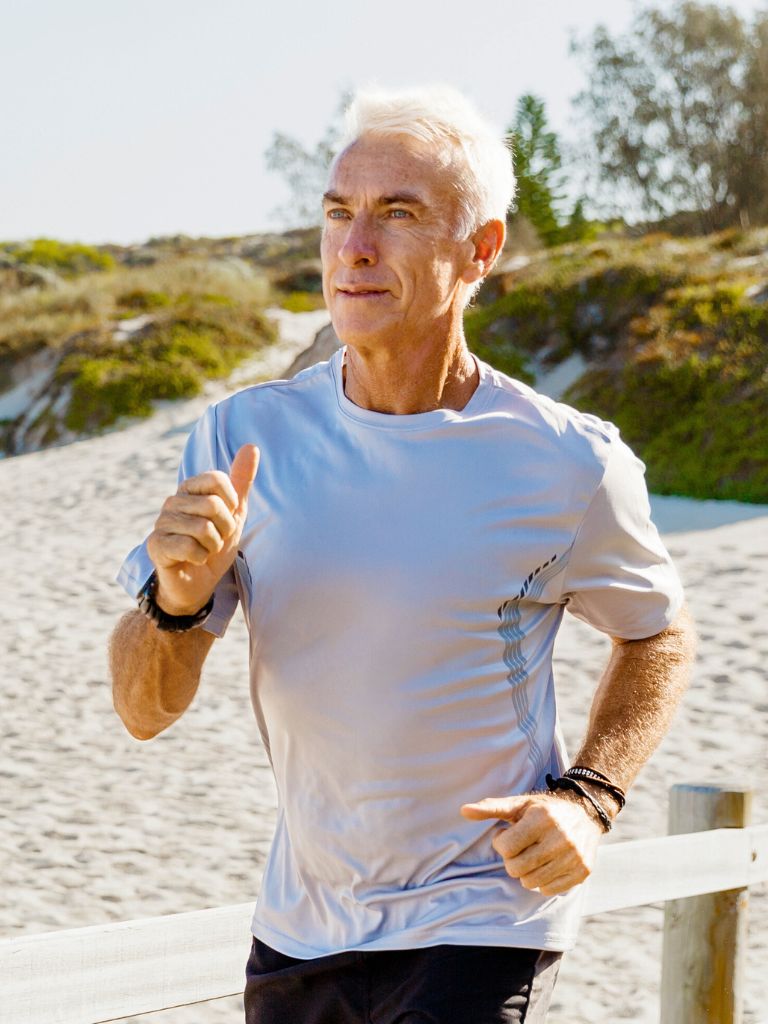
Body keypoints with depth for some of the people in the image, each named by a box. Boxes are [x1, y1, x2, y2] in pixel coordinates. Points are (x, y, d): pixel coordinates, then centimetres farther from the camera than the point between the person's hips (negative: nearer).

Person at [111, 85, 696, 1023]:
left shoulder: (567, 466, -11)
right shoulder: (243, 439, -5)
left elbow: (658, 637, 8)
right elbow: (144, 711, -5)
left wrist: (587, 799, -7)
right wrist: (178, 597, -26)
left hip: (482, 928, -3)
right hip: (298, 933, 4)